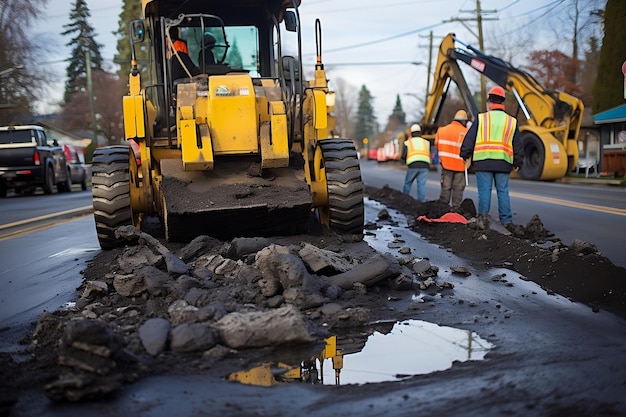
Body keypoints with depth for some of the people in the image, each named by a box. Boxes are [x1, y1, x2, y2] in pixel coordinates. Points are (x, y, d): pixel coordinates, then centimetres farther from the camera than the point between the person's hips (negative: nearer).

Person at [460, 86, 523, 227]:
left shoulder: (481, 118, 3)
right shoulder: (512, 121, 12)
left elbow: (469, 139, 3)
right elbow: (518, 146, 15)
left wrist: (466, 155, 14)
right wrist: (517, 163, 23)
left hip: (483, 161, -2)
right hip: (503, 162, 2)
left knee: (484, 191, 1)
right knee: (503, 192, 6)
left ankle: (483, 218, 1)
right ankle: (506, 221, 7)